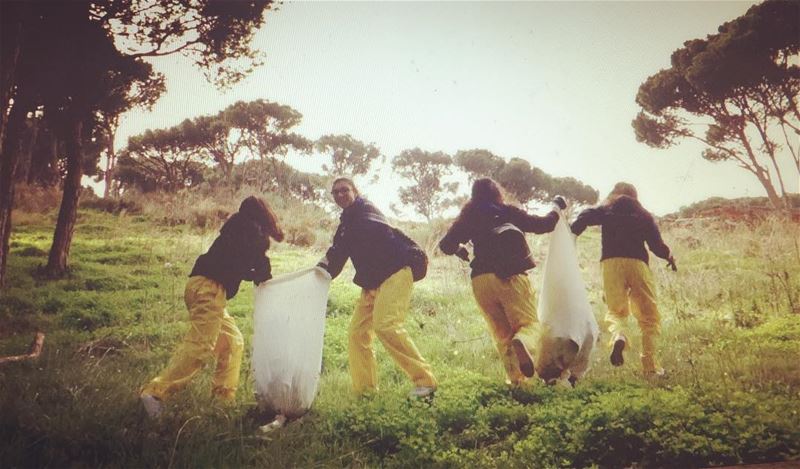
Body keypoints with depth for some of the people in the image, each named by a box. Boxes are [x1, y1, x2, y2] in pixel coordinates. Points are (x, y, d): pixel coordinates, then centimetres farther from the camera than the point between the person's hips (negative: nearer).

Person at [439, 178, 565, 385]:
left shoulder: (469, 218, 11)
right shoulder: (509, 212, 7)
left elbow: (446, 245, 9)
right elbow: (543, 225, 10)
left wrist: (460, 250, 30)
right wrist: (557, 207, 27)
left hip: (481, 280, 2)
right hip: (512, 277, -2)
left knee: (502, 333, 13)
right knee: (530, 323, -1)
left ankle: (516, 379, 0)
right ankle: (522, 343, -35)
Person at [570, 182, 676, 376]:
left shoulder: (605, 211, 16)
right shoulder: (643, 215, 16)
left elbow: (585, 217, -4)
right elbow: (657, 244, 10)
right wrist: (669, 256, 28)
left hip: (611, 263, 0)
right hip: (637, 263, 0)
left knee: (615, 310, 9)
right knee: (649, 316, 7)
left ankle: (618, 336, -25)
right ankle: (650, 365, -3)